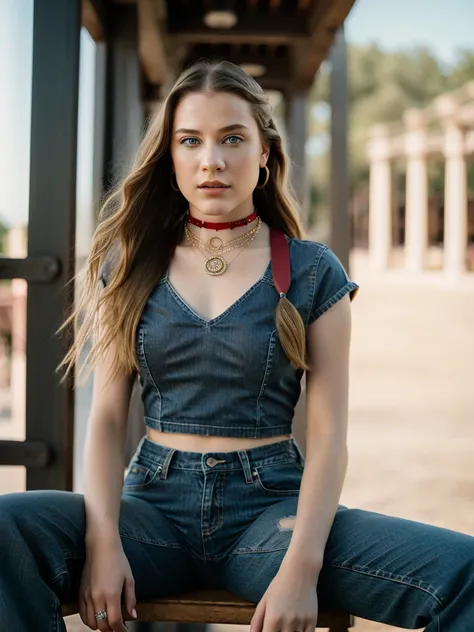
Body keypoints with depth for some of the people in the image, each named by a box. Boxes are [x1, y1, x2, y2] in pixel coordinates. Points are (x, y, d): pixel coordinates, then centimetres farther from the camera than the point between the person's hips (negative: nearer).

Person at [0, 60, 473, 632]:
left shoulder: (313, 271, 4)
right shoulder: (130, 267, 9)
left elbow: (328, 433, -2)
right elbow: (106, 418, 3)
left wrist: (301, 567, -17)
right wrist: (104, 542, -14)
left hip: (272, 504, -1)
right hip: (156, 501, 1)